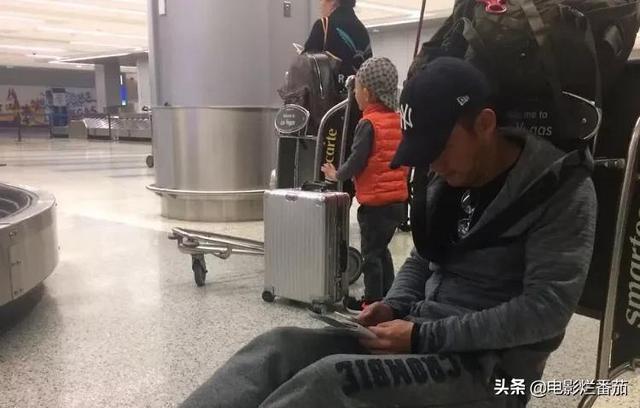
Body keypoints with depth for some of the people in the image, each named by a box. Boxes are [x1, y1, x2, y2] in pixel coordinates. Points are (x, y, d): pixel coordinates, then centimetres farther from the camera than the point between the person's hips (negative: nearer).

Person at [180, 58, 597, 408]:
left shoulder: (562, 190, -12)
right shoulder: (448, 181, 8)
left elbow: (547, 308, -19)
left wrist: (424, 337, -22)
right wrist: (394, 306, -2)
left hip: (489, 364, -6)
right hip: (420, 331, 6)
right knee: (280, 346, -16)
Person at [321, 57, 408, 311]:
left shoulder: (369, 123, -14)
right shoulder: (399, 120, 7)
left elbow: (356, 161, -16)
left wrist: (337, 175, 1)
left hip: (376, 201, -8)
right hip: (398, 199, 8)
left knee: (371, 253, 3)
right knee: (381, 249, 20)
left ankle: (373, 302, 11)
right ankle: (388, 298, 27)